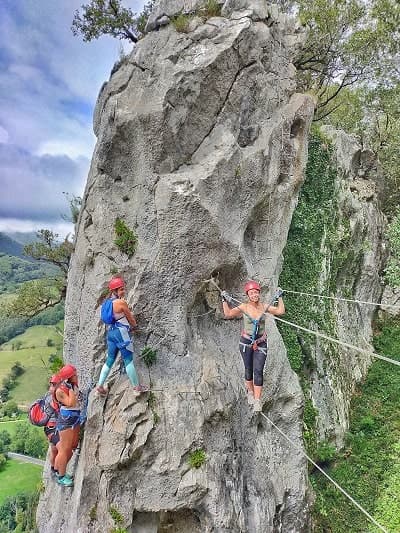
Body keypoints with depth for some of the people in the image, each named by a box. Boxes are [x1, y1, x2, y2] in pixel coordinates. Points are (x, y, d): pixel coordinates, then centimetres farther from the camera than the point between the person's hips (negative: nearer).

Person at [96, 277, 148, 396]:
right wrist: (134, 324, 18)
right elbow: (131, 319, -4)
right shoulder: (121, 302, -16)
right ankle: (137, 387, 11)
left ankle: (100, 385, 17)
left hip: (111, 332, 8)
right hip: (121, 333, -8)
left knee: (110, 360, 16)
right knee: (128, 360, 1)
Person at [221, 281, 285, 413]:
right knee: (248, 370, 10)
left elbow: (281, 311, -3)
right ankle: (250, 392, 35)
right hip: (246, 342, -1)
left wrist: (280, 297, -4)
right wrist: (224, 301, -18)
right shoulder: (244, 307, -9)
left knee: (258, 371, -6)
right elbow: (228, 314, -10)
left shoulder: (264, 306, -4)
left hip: (261, 343, 1)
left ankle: (257, 401, 0)